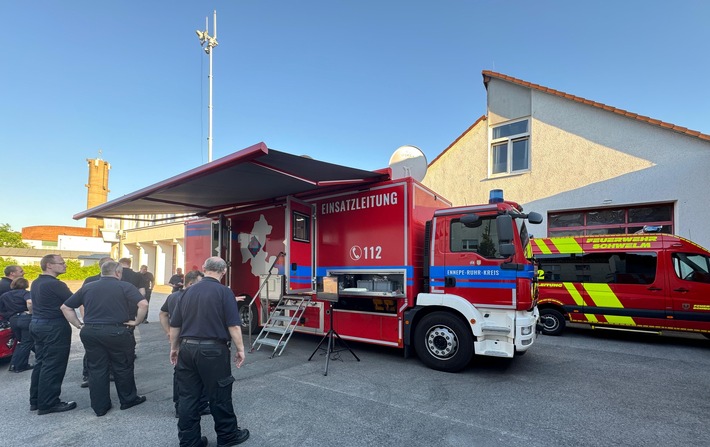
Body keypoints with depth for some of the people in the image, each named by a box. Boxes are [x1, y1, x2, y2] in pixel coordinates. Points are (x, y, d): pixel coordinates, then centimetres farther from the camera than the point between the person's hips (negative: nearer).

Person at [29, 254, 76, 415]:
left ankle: (36, 400, 25)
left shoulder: (36, 283, 11)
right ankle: (48, 404, 5)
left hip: (37, 324, 10)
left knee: (40, 363, 17)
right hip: (54, 327, -10)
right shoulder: (54, 284, -20)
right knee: (52, 366, -2)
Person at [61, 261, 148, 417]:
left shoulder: (87, 287, 11)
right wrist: (137, 322, -6)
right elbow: (143, 304, -18)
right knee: (123, 367, 12)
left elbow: (65, 307, 13)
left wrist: (79, 324, 12)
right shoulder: (125, 286, -4)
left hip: (90, 332, 4)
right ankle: (128, 399, 27)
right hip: (116, 332, -4)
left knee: (96, 369, 14)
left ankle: (100, 407, 22)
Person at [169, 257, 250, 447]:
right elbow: (233, 325, -14)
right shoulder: (224, 291, -10)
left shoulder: (189, 291, 7)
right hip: (213, 350, -5)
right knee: (219, 396, 8)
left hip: (187, 348, 5)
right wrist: (240, 349, -5)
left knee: (188, 396, 12)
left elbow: (175, 325, 12)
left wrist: (174, 348, 23)